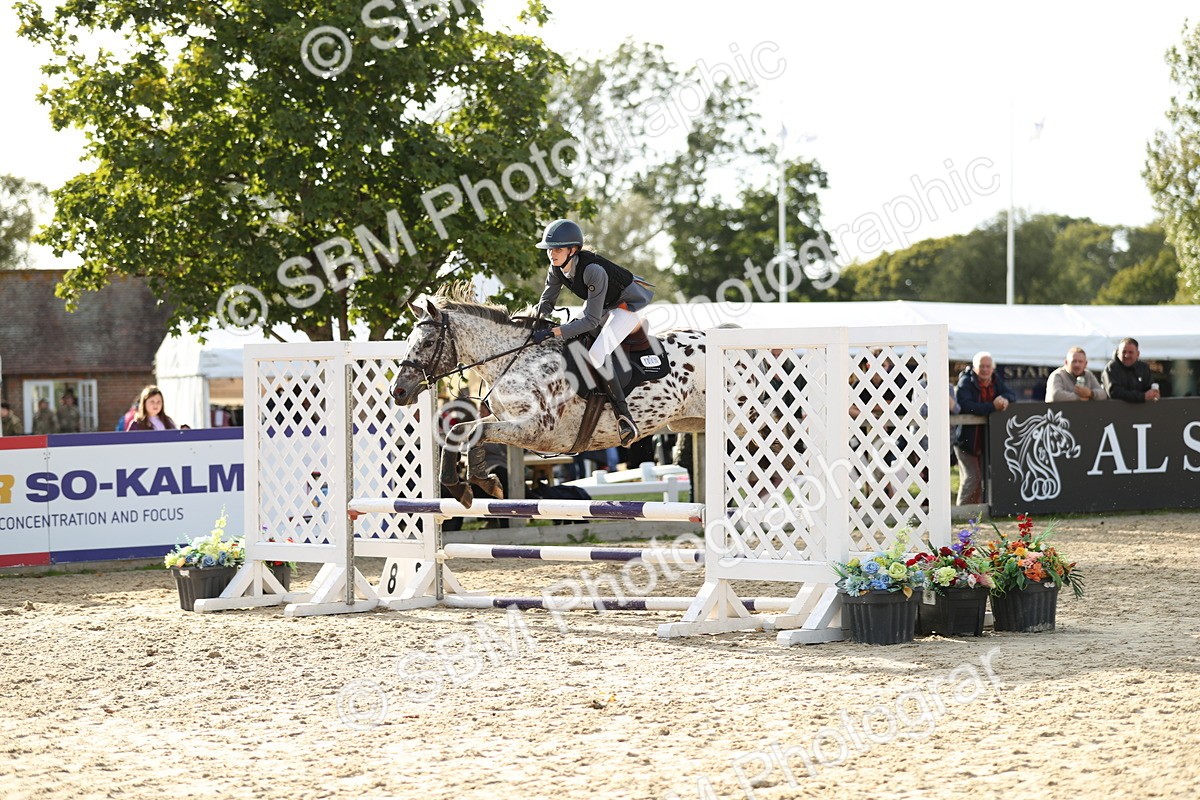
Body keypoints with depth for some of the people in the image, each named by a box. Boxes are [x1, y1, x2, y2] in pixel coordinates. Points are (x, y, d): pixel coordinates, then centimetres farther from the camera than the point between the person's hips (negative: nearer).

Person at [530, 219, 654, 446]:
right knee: (568, 345, 4)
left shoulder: (593, 270, -37)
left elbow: (592, 321, -36)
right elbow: (546, 302, 2)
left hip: (627, 306, -9)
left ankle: (625, 417, -20)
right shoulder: (557, 269, -14)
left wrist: (552, 332, -41)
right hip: (599, 306, 9)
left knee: (597, 355, -24)